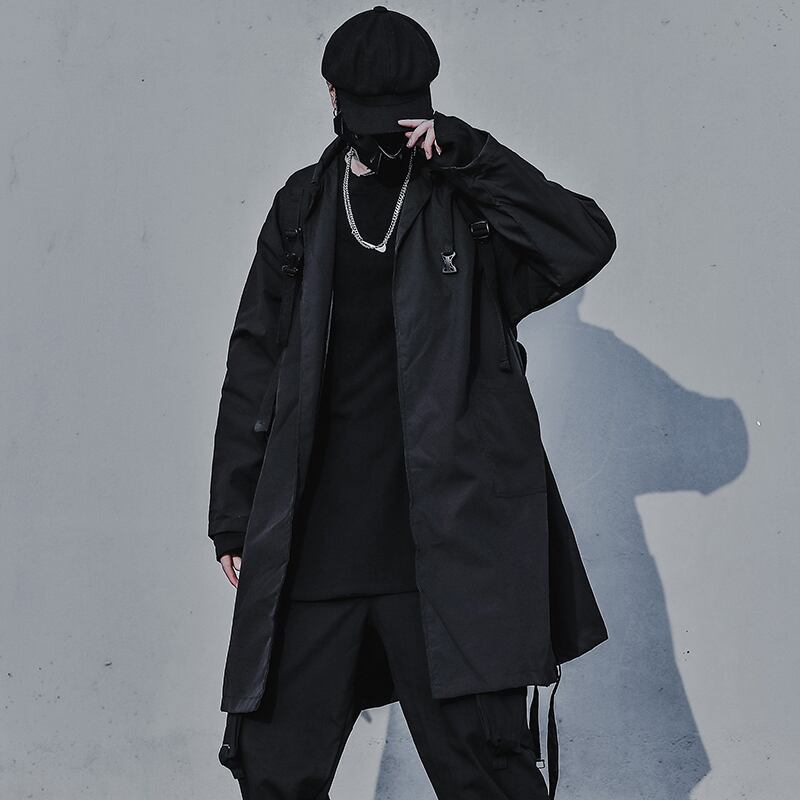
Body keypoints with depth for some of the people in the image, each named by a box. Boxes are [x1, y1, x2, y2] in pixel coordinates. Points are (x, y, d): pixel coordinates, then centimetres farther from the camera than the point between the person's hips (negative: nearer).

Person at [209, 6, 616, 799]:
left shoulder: (469, 203, 5)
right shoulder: (303, 211, 12)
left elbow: (588, 240, -12)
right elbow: (254, 367, 13)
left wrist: (467, 155, -13)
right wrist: (234, 517, 9)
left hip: (446, 549, -3)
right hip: (311, 547, 3)